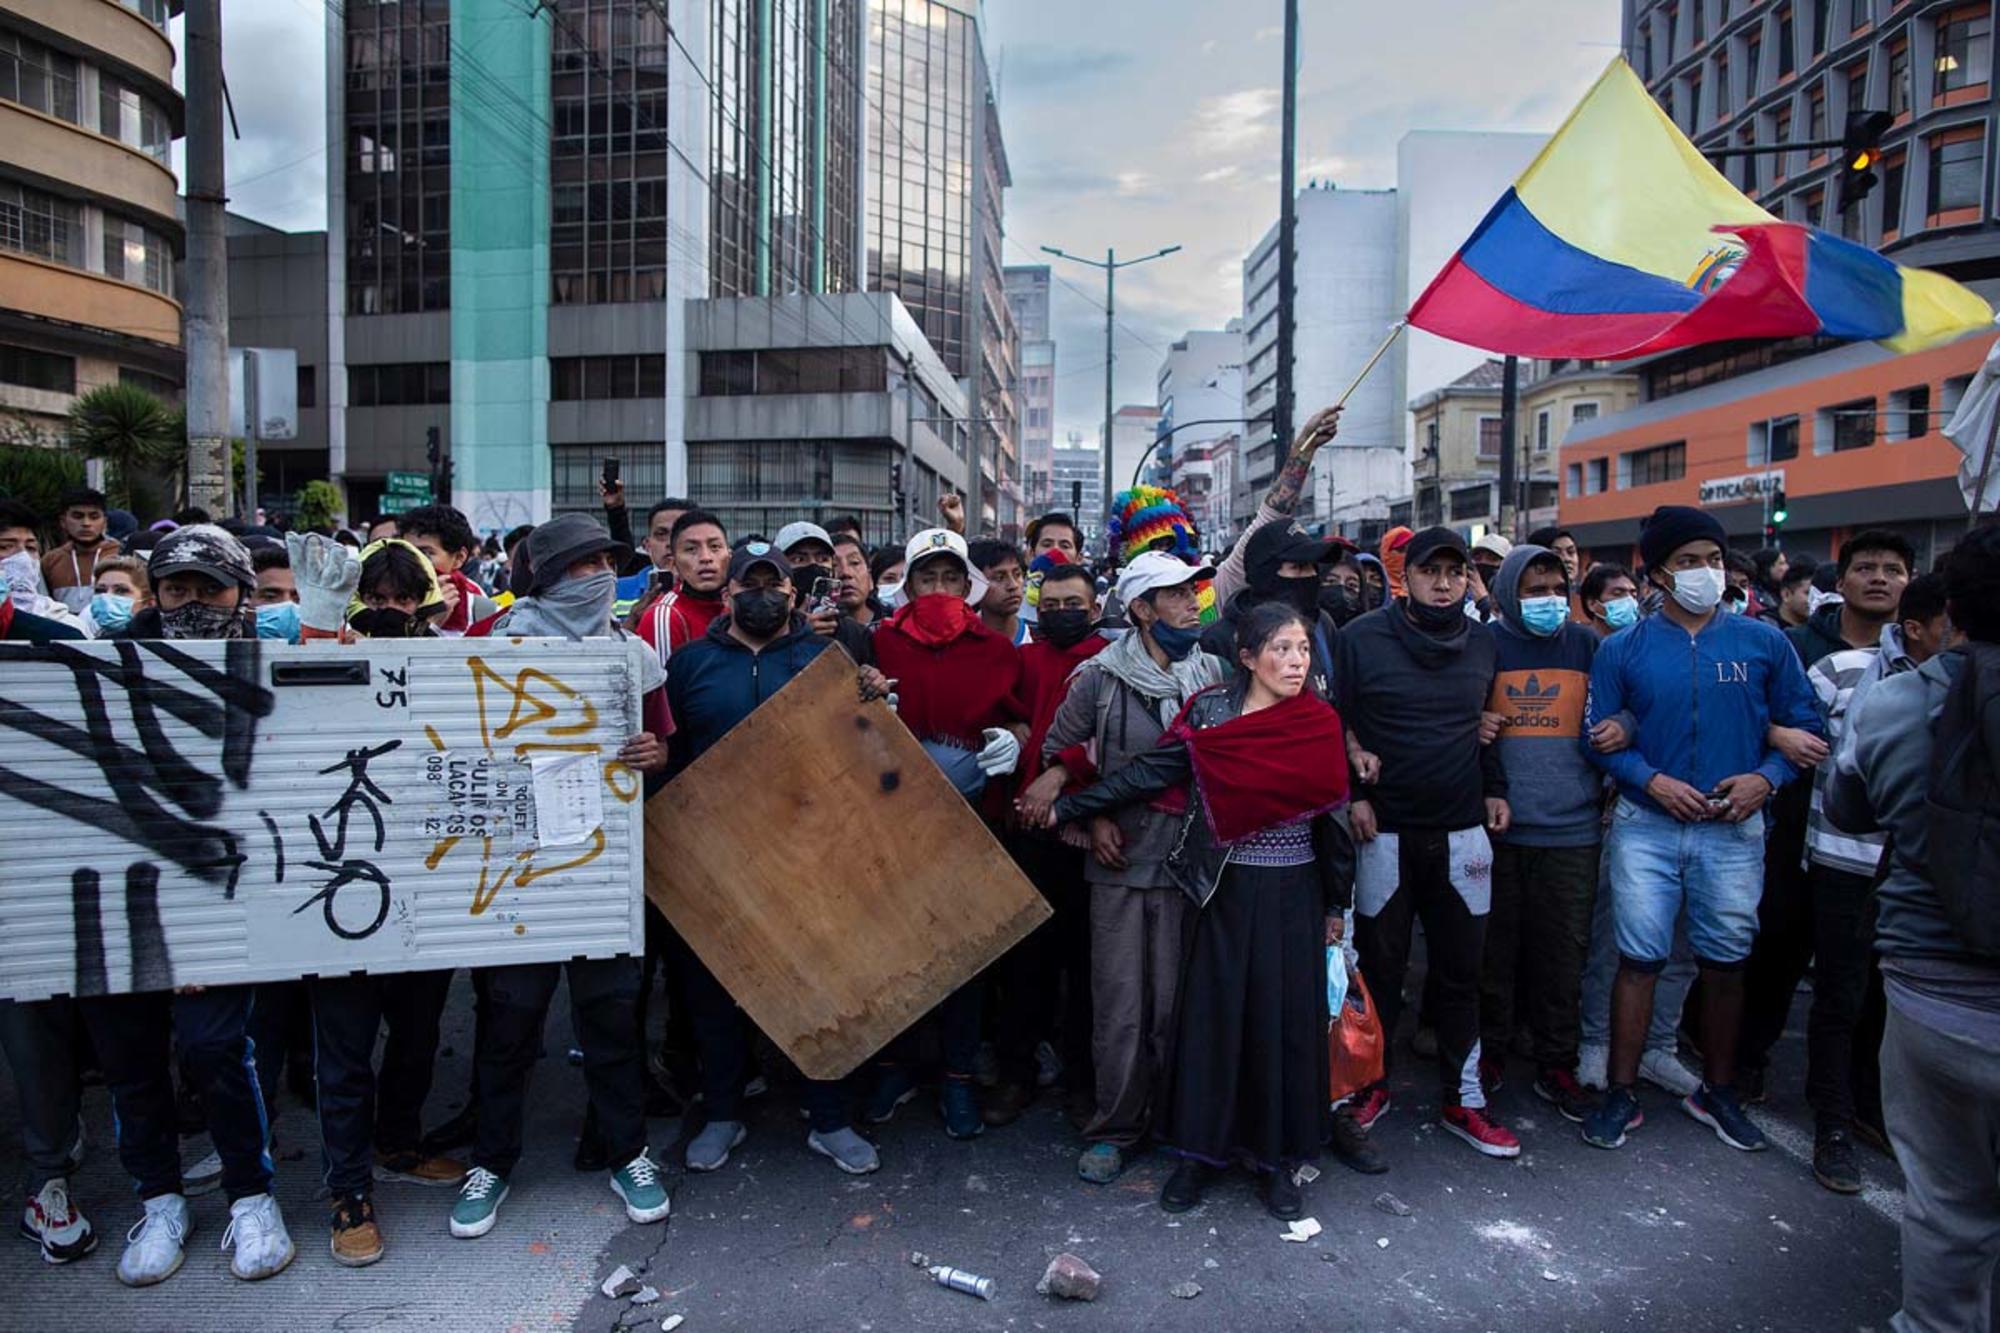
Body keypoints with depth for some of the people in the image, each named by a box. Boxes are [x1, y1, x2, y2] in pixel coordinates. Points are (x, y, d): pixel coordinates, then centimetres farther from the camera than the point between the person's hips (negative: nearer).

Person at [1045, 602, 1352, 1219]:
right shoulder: (1208, 712, -4)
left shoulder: (1321, 723, -2)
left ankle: (1277, 1157, 24)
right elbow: (1149, 773, -7)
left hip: (1293, 894, 1)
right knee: (1213, 1011, 5)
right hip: (1226, 888, 0)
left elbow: (1330, 816, 4)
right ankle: (1201, 1150, 22)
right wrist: (1064, 807, -12)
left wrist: (1336, 903, 9)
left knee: (1288, 1017, 6)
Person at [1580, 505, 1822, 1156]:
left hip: (1734, 829, 2)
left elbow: (1803, 724, 6)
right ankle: (1621, 1095, 12)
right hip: (1647, 827, -1)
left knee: (1726, 961, 12)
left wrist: (1765, 777, -10)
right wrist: (1652, 780, -14)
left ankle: (1717, 1093, 30)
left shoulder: (1763, 642, 4)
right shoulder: (1623, 649, 1)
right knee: (1639, 959, 0)